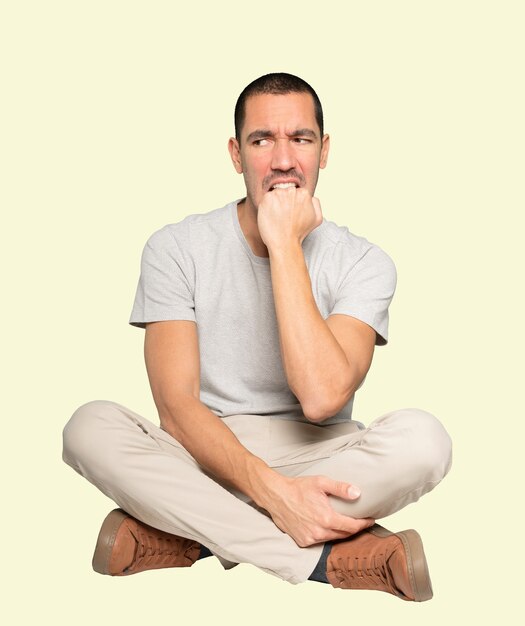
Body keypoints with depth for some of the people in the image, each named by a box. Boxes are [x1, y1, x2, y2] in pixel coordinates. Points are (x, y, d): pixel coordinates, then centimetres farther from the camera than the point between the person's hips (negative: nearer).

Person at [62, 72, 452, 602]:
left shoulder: (362, 262, -5)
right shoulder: (176, 248, -4)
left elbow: (322, 398, -23)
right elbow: (176, 405, -13)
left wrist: (284, 244, -20)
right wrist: (272, 490, -29)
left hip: (315, 456, 0)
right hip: (203, 455, 0)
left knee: (422, 438, -30)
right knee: (90, 427, -29)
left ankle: (177, 538, -23)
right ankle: (332, 559, -27)